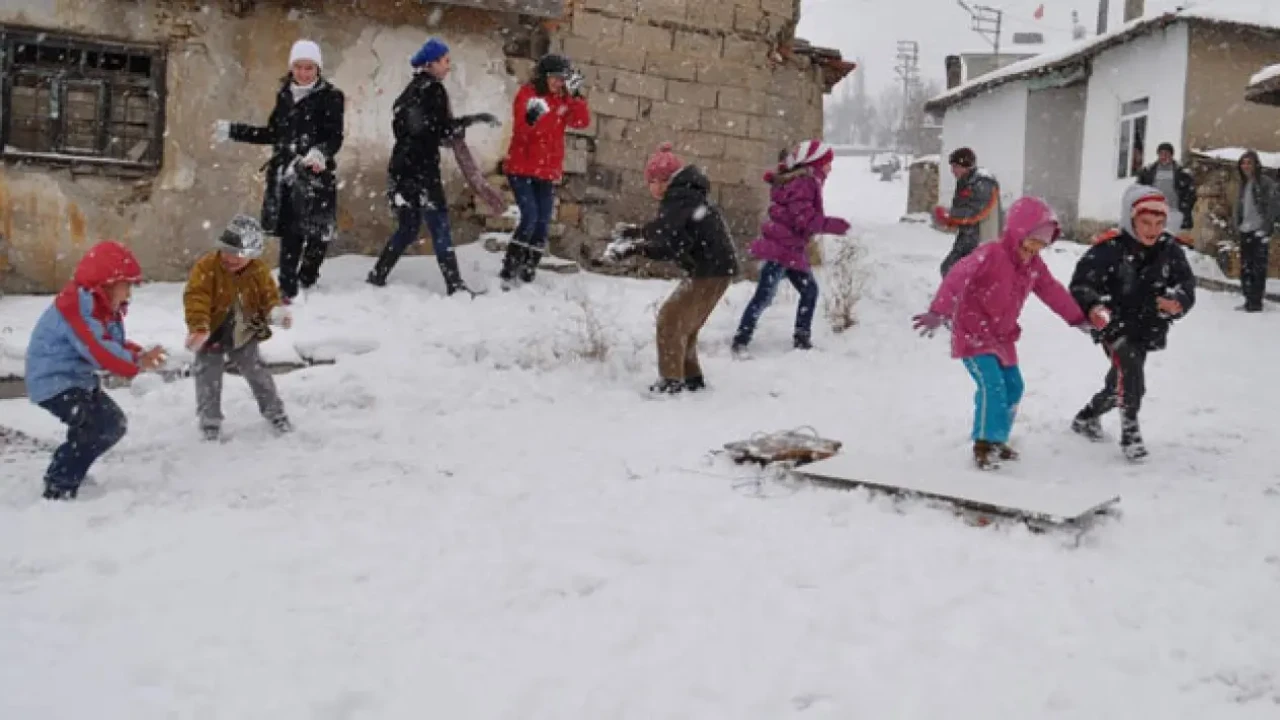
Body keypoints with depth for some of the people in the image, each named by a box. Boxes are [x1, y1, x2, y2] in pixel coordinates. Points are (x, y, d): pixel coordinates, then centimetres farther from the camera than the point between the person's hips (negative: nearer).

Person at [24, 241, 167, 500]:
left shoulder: (102, 305, 10)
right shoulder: (76, 305, -24)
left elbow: (114, 344, 12)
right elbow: (97, 350, -33)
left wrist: (139, 354, -7)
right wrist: (137, 363, -30)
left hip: (78, 379, 11)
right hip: (54, 381, -11)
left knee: (114, 423, 17)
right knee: (102, 426, -22)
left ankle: (63, 472, 30)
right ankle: (59, 488, -13)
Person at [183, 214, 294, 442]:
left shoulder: (259, 271, -10)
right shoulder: (206, 267, -22)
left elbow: (269, 297, -2)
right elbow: (196, 299, -30)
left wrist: (276, 312, -27)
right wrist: (198, 328, -43)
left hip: (244, 335, 2)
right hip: (212, 335, -2)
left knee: (258, 373, 10)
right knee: (208, 378, 1)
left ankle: (275, 413, 24)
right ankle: (210, 423, 16)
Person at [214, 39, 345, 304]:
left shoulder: (330, 96, -3)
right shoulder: (284, 95, 14)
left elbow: (335, 137, -11)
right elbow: (273, 134, 23)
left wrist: (321, 153, -33)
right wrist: (232, 131, 24)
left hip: (316, 176, -5)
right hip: (284, 175, 5)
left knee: (317, 233, -11)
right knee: (289, 235, 4)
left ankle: (307, 285, -4)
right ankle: (287, 290, 10)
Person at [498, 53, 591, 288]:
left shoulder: (564, 100, 7)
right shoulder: (528, 93, -6)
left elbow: (582, 122, -8)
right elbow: (520, 130, -16)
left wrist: (576, 95, -17)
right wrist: (530, 120, -34)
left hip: (548, 172, 5)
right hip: (521, 168, -5)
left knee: (542, 223, 2)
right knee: (530, 217, -17)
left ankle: (527, 275, 11)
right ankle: (507, 272, -9)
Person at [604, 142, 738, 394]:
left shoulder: (680, 196, -12)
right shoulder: (686, 197, 19)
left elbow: (661, 230, -27)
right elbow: (672, 248, 17)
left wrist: (633, 233, -12)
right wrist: (636, 249, 8)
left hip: (712, 271, -10)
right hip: (712, 269, 10)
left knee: (670, 319, -7)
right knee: (683, 324, 16)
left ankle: (672, 381, -5)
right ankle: (692, 378, 22)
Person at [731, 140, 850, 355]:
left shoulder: (807, 182, 15)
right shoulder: (803, 183, -17)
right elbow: (805, 220, -23)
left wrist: (830, 224, 4)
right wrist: (833, 225, -13)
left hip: (793, 250, 11)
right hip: (780, 248, -11)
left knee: (810, 290, 16)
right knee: (764, 296, -10)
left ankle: (802, 338, 24)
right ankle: (740, 342, -8)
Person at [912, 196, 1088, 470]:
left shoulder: (1034, 265, 2)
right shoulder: (990, 254, -24)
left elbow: (1053, 291, 17)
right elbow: (957, 279, -35)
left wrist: (1078, 319, 23)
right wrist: (938, 313, -47)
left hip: (1001, 336, 9)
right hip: (972, 333, -9)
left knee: (1013, 387, 14)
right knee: (992, 385, -21)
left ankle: (997, 440, 29)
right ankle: (983, 446, -12)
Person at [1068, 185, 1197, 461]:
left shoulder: (1170, 250, -6)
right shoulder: (1110, 249, -19)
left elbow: (1186, 284, -5)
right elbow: (1081, 283, -21)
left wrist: (1178, 302, -28)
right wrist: (1093, 306, -40)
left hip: (1148, 329, 5)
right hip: (1116, 325, -5)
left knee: (1119, 385, 18)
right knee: (1129, 366, -29)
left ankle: (1086, 417, 44)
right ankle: (1130, 431, -18)